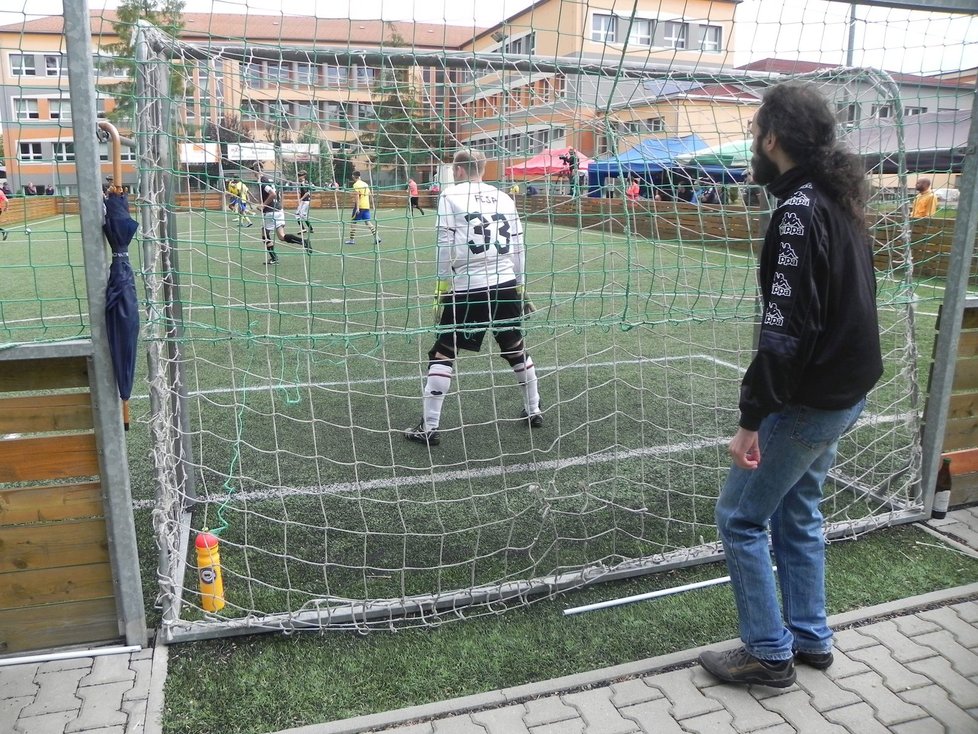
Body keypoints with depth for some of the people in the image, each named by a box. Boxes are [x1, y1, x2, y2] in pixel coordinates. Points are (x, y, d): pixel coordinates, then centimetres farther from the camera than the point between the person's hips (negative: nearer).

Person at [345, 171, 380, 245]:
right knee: (367, 222, 8)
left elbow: (357, 196, -17)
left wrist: (357, 207, -22)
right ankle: (376, 237, -3)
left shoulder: (356, 184, -8)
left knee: (353, 222, 3)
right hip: (367, 206, 7)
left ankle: (352, 239, 5)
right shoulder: (365, 184, 14)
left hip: (359, 206, -7)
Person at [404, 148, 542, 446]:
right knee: (516, 349, 20)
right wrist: (519, 287, 20)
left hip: (467, 288, -4)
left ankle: (429, 427, 3)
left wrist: (442, 286, 2)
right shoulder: (504, 197, 11)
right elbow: (518, 246, 12)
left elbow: (446, 246, -6)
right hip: (505, 286, 5)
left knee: (442, 354, 3)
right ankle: (533, 411, 33)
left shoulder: (451, 195, -1)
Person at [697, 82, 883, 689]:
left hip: (810, 399, -9)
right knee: (797, 511, 20)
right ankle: (811, 638, 32)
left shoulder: (800, 211, -20)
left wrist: (751, 420, -24)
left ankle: (769, 654, 16)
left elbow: (787, 331, -26)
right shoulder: (840, 199, 8)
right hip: (847, 390, 9)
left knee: (740, 517, 4)